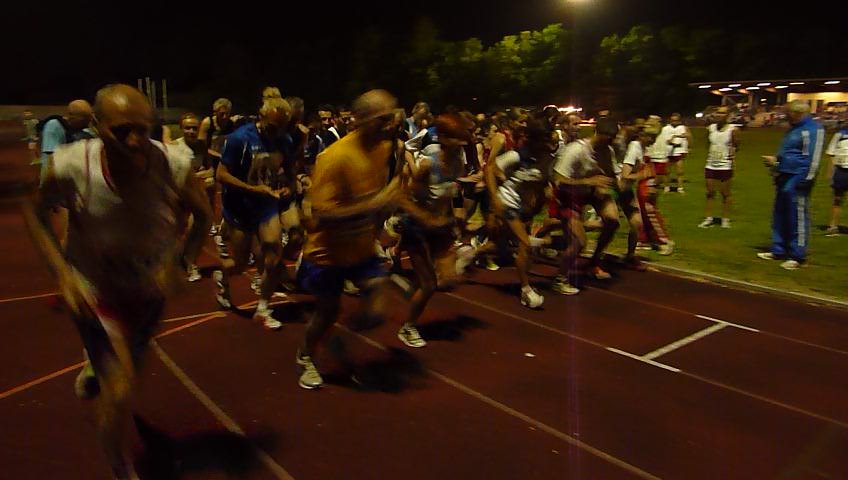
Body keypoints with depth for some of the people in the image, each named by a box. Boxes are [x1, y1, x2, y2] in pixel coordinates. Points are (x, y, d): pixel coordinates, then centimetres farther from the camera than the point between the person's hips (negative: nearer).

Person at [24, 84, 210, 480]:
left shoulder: (173, 167, -26)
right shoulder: (71, 166, -27)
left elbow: (203, 215, -7)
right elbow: (35, 213, -7)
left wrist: (175, 263, -20)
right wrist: (63, 273, -16)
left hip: (148, 288, 3)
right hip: (94, 289, -3)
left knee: (128, 365, 29)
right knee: (121, 394, -11)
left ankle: (94, 371, 68)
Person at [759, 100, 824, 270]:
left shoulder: (812, 129, -12)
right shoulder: (794, 129, 18)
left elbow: (812, 158, -16)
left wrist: (804, 180, -17)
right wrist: (775, 160, 13)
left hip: (796, 181, -10)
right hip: (784, 179, 10)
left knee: (797, 218, -4)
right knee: (780, 216, 14)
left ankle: (797, 256, 3)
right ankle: (778, 250, 24)